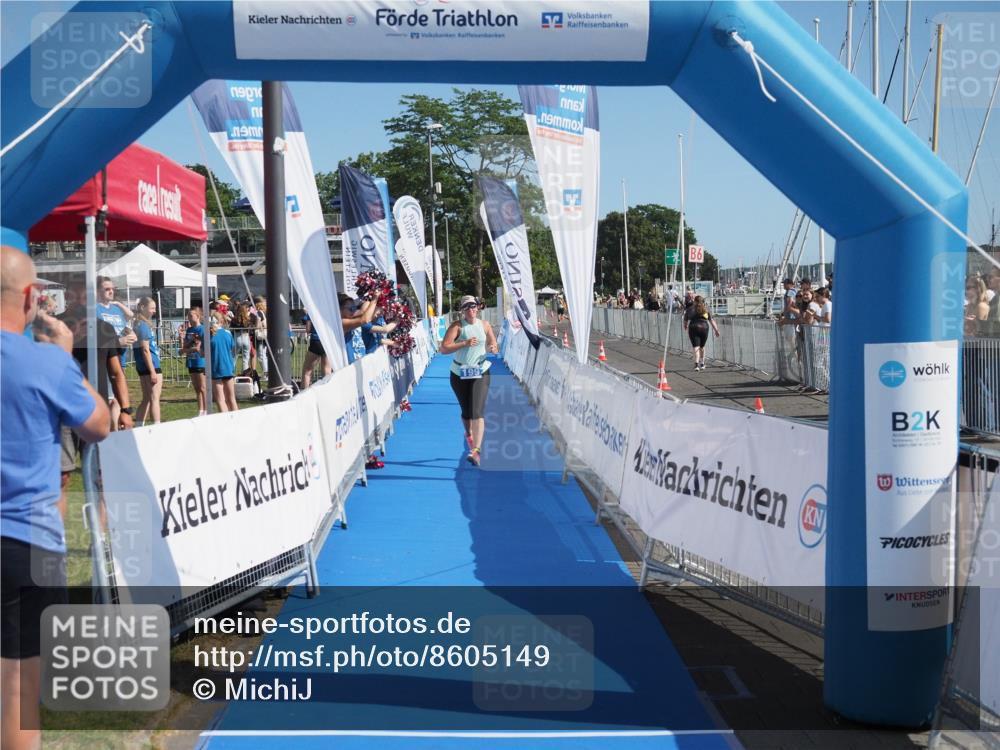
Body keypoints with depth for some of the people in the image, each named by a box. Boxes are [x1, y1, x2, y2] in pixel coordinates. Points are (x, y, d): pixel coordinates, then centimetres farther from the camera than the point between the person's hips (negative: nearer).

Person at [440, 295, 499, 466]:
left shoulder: (485, 325, 2)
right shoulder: (457, 326, -6)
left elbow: (494, 347, 8)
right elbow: (444, 349, -15)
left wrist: (493, 349, -16)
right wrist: (464, 343, -25)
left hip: (481, 373, 0)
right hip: (459, 374, 1)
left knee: (477, 412, -15)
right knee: (466, 411, 14)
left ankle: (476, 451, -23)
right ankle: (469, 435, 45)